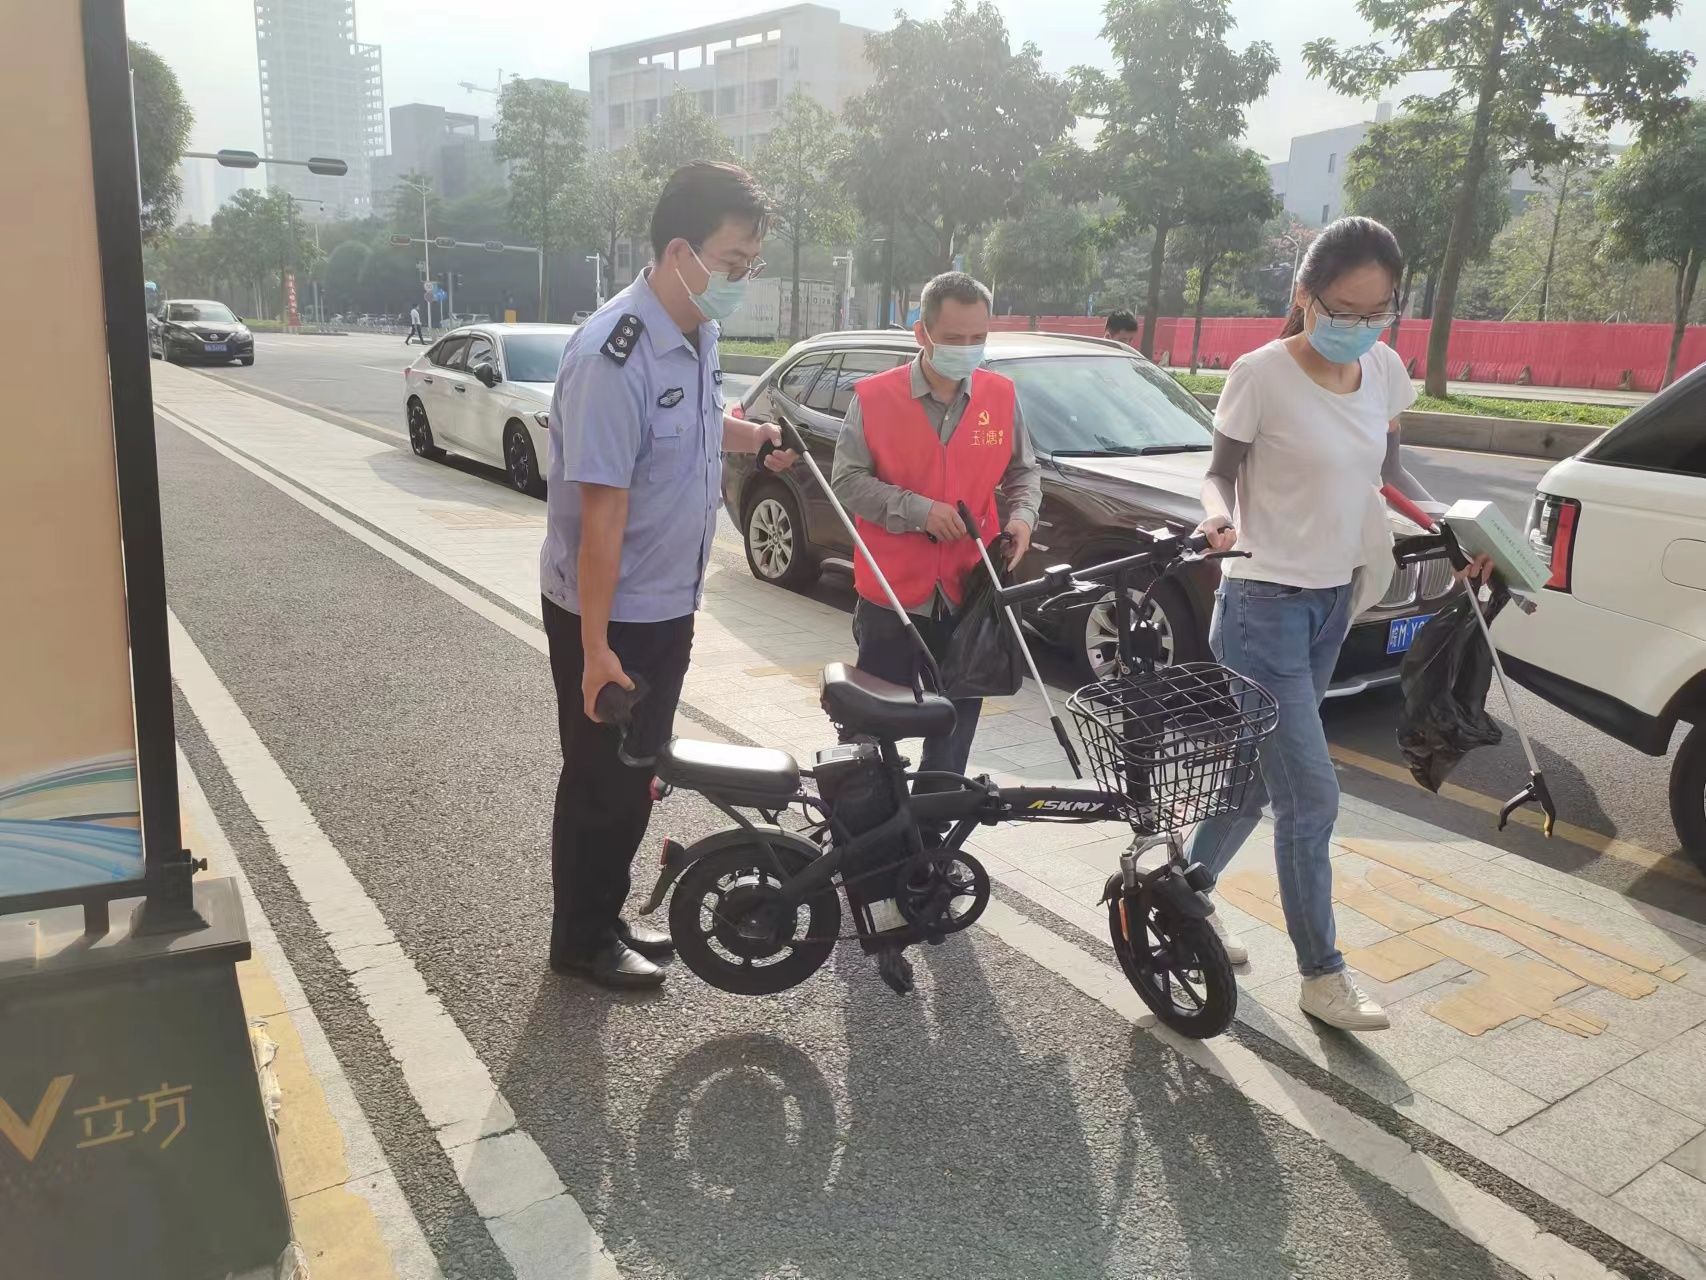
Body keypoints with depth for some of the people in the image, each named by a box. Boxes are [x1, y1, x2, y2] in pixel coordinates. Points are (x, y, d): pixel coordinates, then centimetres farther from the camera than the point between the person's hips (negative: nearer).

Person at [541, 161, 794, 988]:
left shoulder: (698, 332, 1)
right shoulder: (614, 358, -26)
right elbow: (601, 517, -26)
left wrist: (750, 437, 7)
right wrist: (596, 648, -24)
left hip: (669, 604, 8)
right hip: (607, 613, -8)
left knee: (639, 772, 19)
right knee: (601, 781, 7)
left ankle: (608, 917, 37)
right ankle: (580, 940, 27)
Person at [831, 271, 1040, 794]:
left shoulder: (1001, 395, 2)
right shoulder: (874, 396, -7)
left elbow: (1023, 470, 13)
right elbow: (847, 480, -9)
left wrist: (1022, 515, -8)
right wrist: (919, 511, -19)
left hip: (969, 592, 3)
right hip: (891, 592, -3)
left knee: (956, 724, 14)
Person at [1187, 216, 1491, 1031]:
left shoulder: (1385, 370, 3)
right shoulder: (1262, 375, -15)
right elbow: (1219, 473, -7)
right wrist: (1218, 514, -29)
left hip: (1334, 601, 7)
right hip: (1264, 604, -6)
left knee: (1260, 777, 14)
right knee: (1312, 794, -5)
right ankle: (1322, 975, 11)